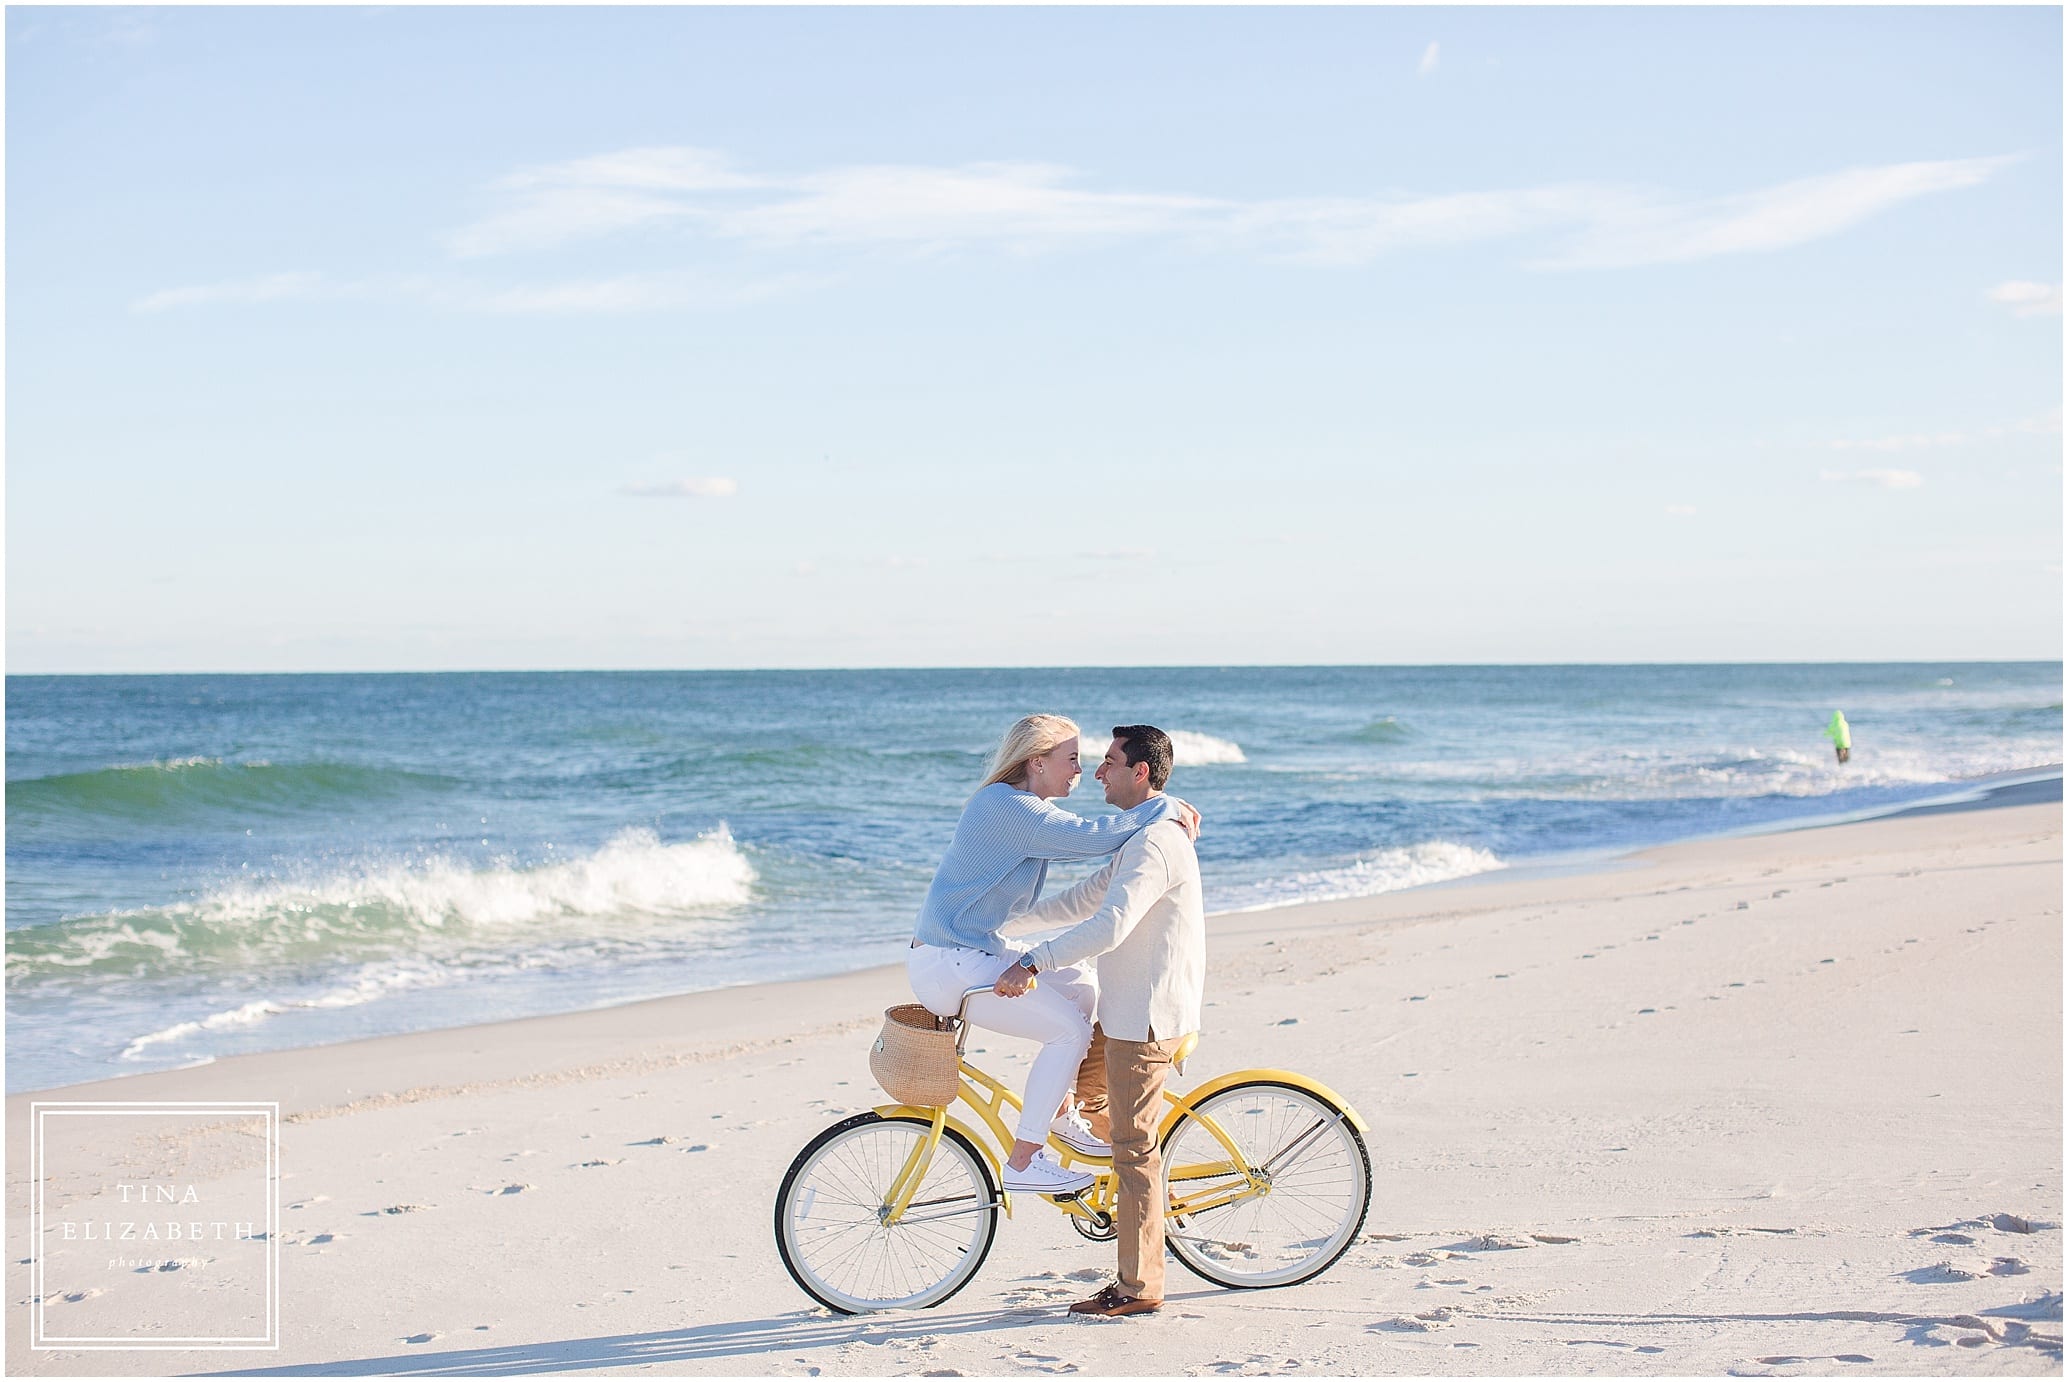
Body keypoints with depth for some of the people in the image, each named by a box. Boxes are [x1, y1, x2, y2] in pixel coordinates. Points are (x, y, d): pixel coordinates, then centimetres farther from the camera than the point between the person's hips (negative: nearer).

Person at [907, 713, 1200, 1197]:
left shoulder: (1027, 809, 13)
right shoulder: (1004, 806, -21)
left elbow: (1089, 838, 14)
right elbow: (1094, 838, -29)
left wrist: (1170, 816, -1)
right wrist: (1165, 807, -16)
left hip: (977, 949, 11)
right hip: (947, 964, -11)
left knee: (1082, 985, 16)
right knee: (1071, 1029, -12)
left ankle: (1060, 1116, 24)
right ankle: (1023, 1163, -5)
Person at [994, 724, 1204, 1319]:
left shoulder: (1155, 842, -19)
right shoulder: (1143, 838, 16)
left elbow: (1109, 925, -31)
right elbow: (1084, 901, 24)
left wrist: (1032, 962, -31)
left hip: (1147, 1016, -11)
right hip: (1133, 1009, 11)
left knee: (1135, 1147, -6)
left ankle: (1140, 1287, 0)